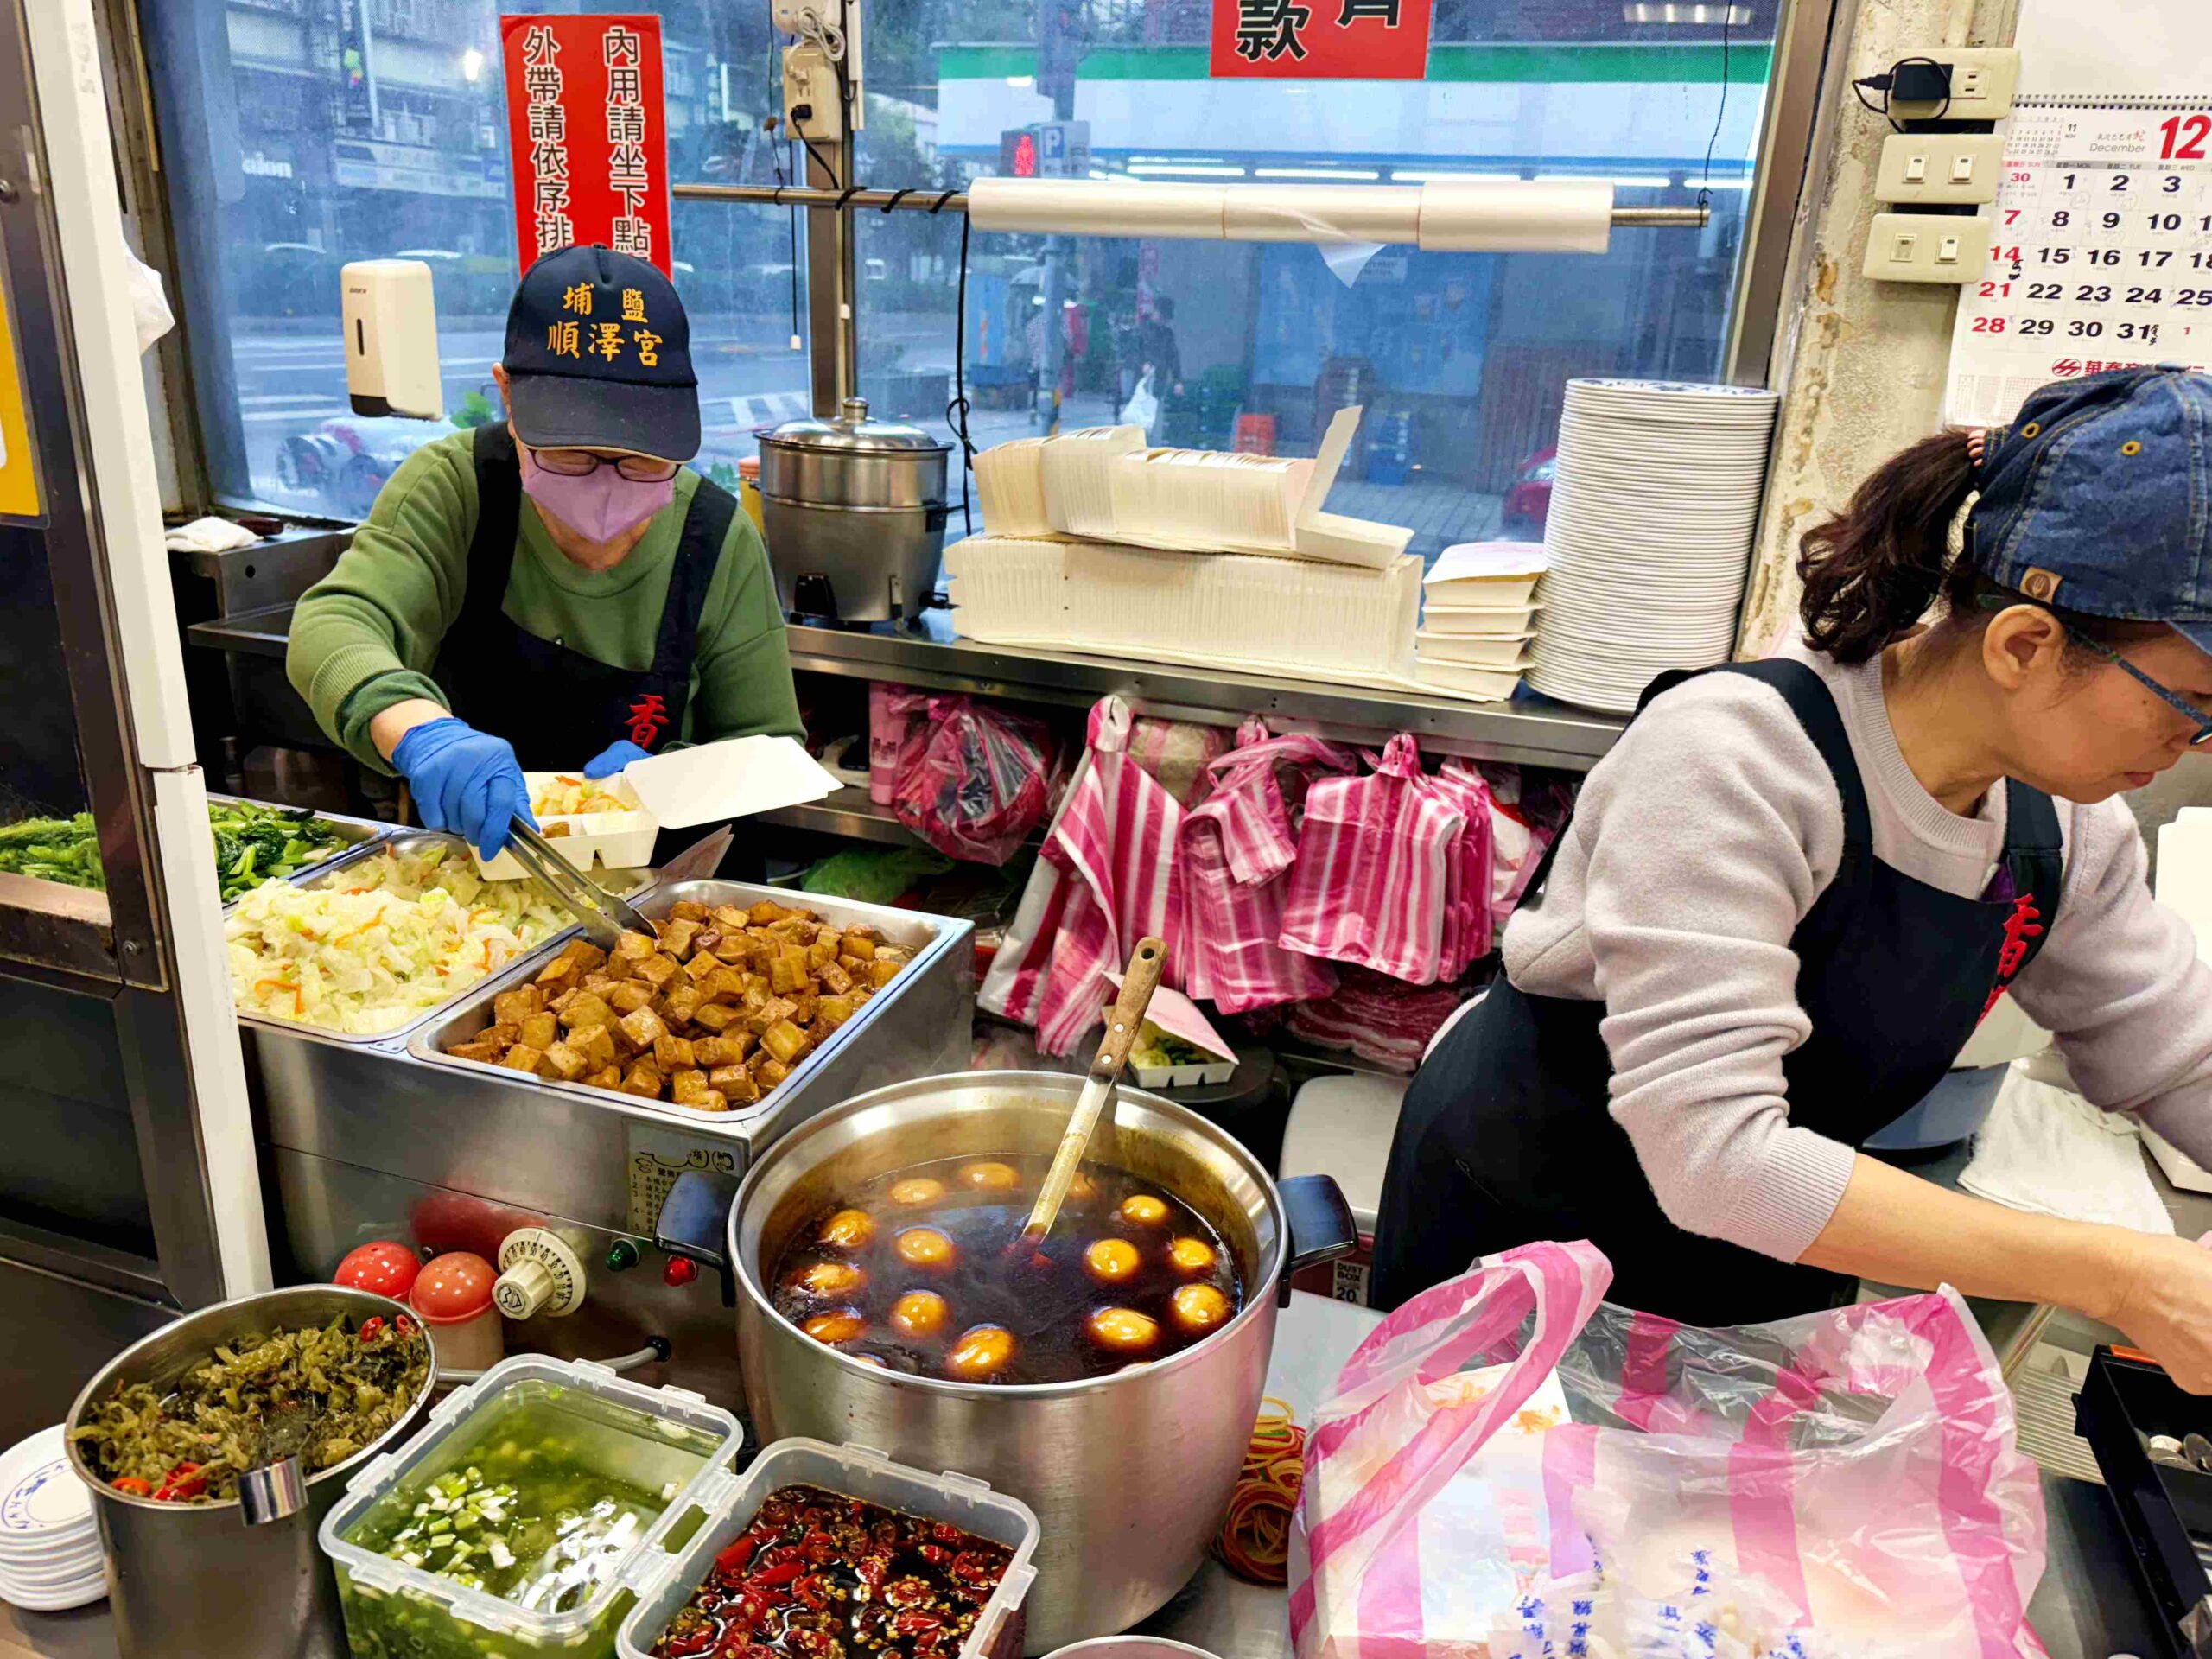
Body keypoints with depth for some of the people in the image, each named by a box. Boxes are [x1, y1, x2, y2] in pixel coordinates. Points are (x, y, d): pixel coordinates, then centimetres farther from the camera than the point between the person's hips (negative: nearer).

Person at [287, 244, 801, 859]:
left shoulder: (719, 546, -9)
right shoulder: (452, 488, -10)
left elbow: (770, 746, -2)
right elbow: (335, 624, -24)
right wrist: (420, 730, -44)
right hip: (458, 863, 2)